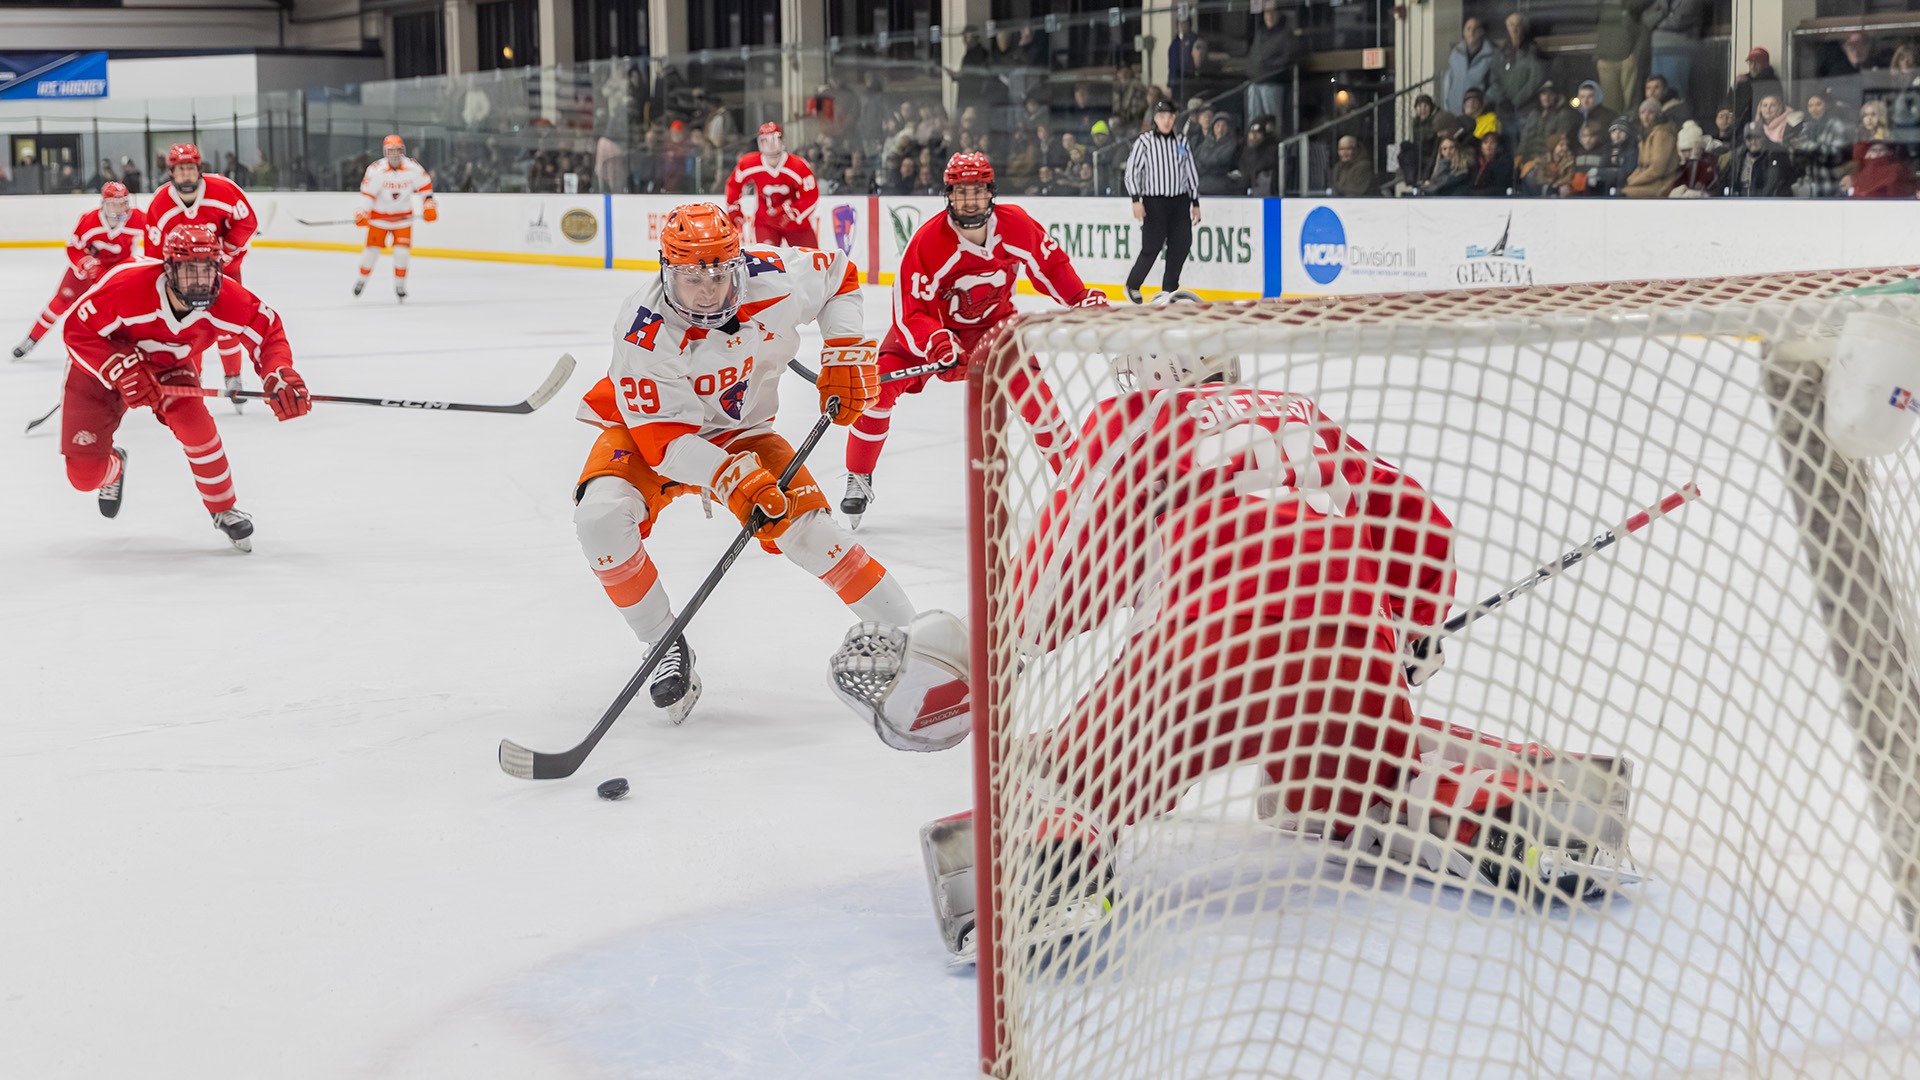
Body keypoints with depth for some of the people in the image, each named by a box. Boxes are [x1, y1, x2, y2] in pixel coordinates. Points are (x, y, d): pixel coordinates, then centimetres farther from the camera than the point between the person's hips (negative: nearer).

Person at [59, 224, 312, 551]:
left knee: (192, 418, -31)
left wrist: (280, 375, -31)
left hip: (169, 365, 2)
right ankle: (113, 467, 37)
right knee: (84, 474, -6)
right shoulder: (127, 286, -38)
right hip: (100, 366, -2)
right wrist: (122, 370, -39)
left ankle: (223, 510, -8)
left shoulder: (226, 299, -28)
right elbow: (77, 330, -28)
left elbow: (268, 329, -13)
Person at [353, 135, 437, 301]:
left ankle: (399, 284, 8)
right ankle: (362, 278, 20)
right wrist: (361, 213, -26)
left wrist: (429, 206, -2)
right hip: (379, 214, -1)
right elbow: (367, 192, -17)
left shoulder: (413, 168, -13)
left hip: (403, 215, 1)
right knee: (372, 248, 0)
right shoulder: (376, 170, -19)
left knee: (402, 250, -6)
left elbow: (425, 185, 2)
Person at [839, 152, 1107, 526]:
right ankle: (859, 481, -1)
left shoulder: (1017, 225, -21)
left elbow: (1051, 265, 0)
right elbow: (909, 313, -27)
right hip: (932, 321, -2)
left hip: (993, 319, 2)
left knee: (1030, 383, -16)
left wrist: (1084, 300, -7)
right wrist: (937, 342, -43)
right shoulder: (926, 241, -30)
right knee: (879, 385, -18)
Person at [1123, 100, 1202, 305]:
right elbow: (1132, 170, -6)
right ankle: (1132, 286, 13)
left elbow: (1190, 173, 16)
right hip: (1154, 202, -5)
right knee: (1152, 247, -7)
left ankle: (1169, 288, 9)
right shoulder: (1144, 141, -4)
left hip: (1179, 202, 5)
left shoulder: (1181, 142, 10)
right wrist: (1136, 200, -15)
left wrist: (1195, 202, 13)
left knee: (1182, 245, -3)